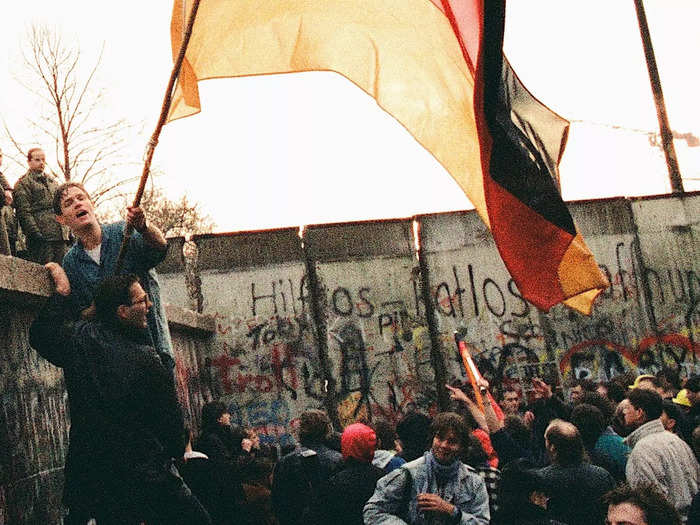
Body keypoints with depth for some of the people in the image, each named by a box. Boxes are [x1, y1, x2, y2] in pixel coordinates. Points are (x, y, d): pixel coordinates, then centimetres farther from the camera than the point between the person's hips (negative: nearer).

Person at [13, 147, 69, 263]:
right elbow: (24, 212, -8)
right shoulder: (23, 183, 2)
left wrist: (69, 232, 15)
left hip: (61, 236, 6)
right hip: (42, 237, -6)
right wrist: (35, 234, -17)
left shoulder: (53, 182, 24)